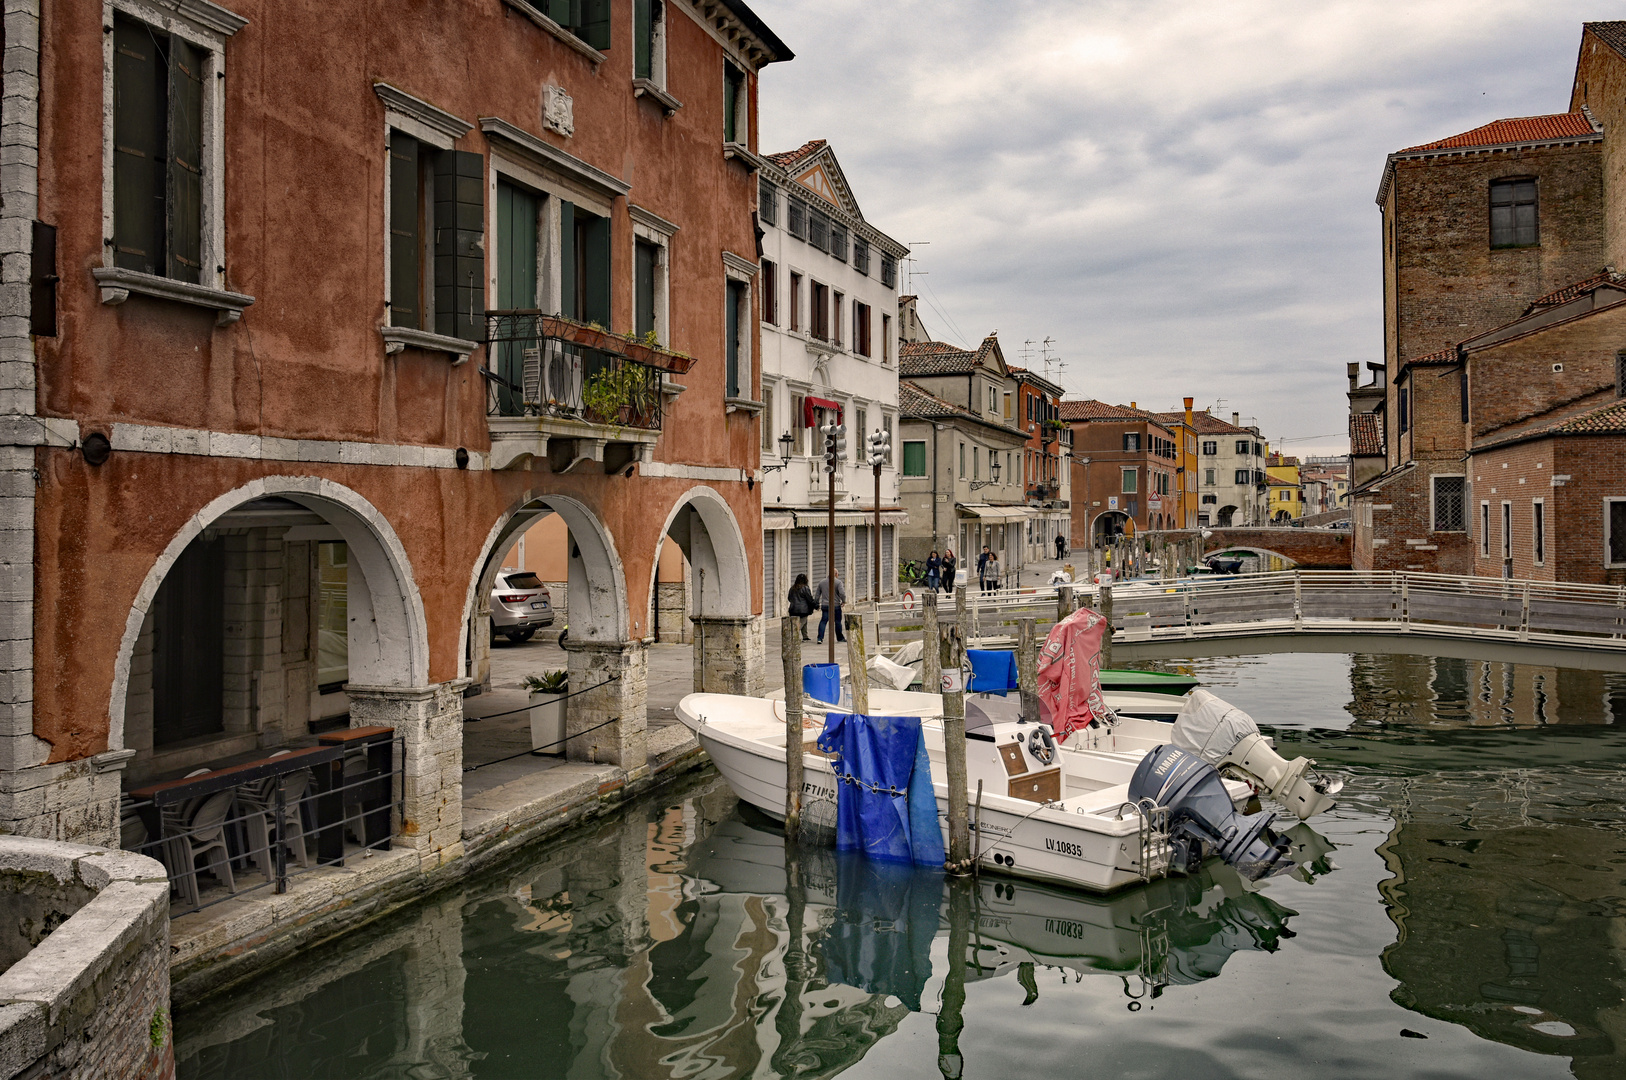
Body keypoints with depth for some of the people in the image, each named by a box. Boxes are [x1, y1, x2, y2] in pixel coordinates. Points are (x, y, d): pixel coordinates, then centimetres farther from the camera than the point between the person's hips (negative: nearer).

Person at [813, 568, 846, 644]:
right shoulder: (838, 582, -5)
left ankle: (820, 638, -12)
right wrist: (843, 601, 1)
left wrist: (817, 605, 21)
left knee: (823, 621, 0)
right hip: (835, 605, -3)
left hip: (825, 606, 3)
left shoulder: (822, 582, 11)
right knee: (837, 621, 10)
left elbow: (817, 595, 14)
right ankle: (840, 638, 21)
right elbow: (842, 593, -16)